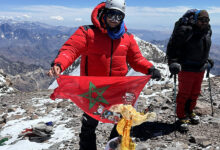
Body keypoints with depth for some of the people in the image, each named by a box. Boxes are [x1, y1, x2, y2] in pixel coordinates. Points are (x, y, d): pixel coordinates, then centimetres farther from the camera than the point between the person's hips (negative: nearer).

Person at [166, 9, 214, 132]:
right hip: (186, 68, -7)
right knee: (184, 93, 0)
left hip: (200, 68, 7)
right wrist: (173, 62, -21)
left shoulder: (208, 30, 6)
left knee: (195, 93, 17)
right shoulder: (185, 30, -19)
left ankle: (189, 112, 37)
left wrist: (207, 60, 24)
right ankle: (182, 117, 15)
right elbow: (172, 46, -15)